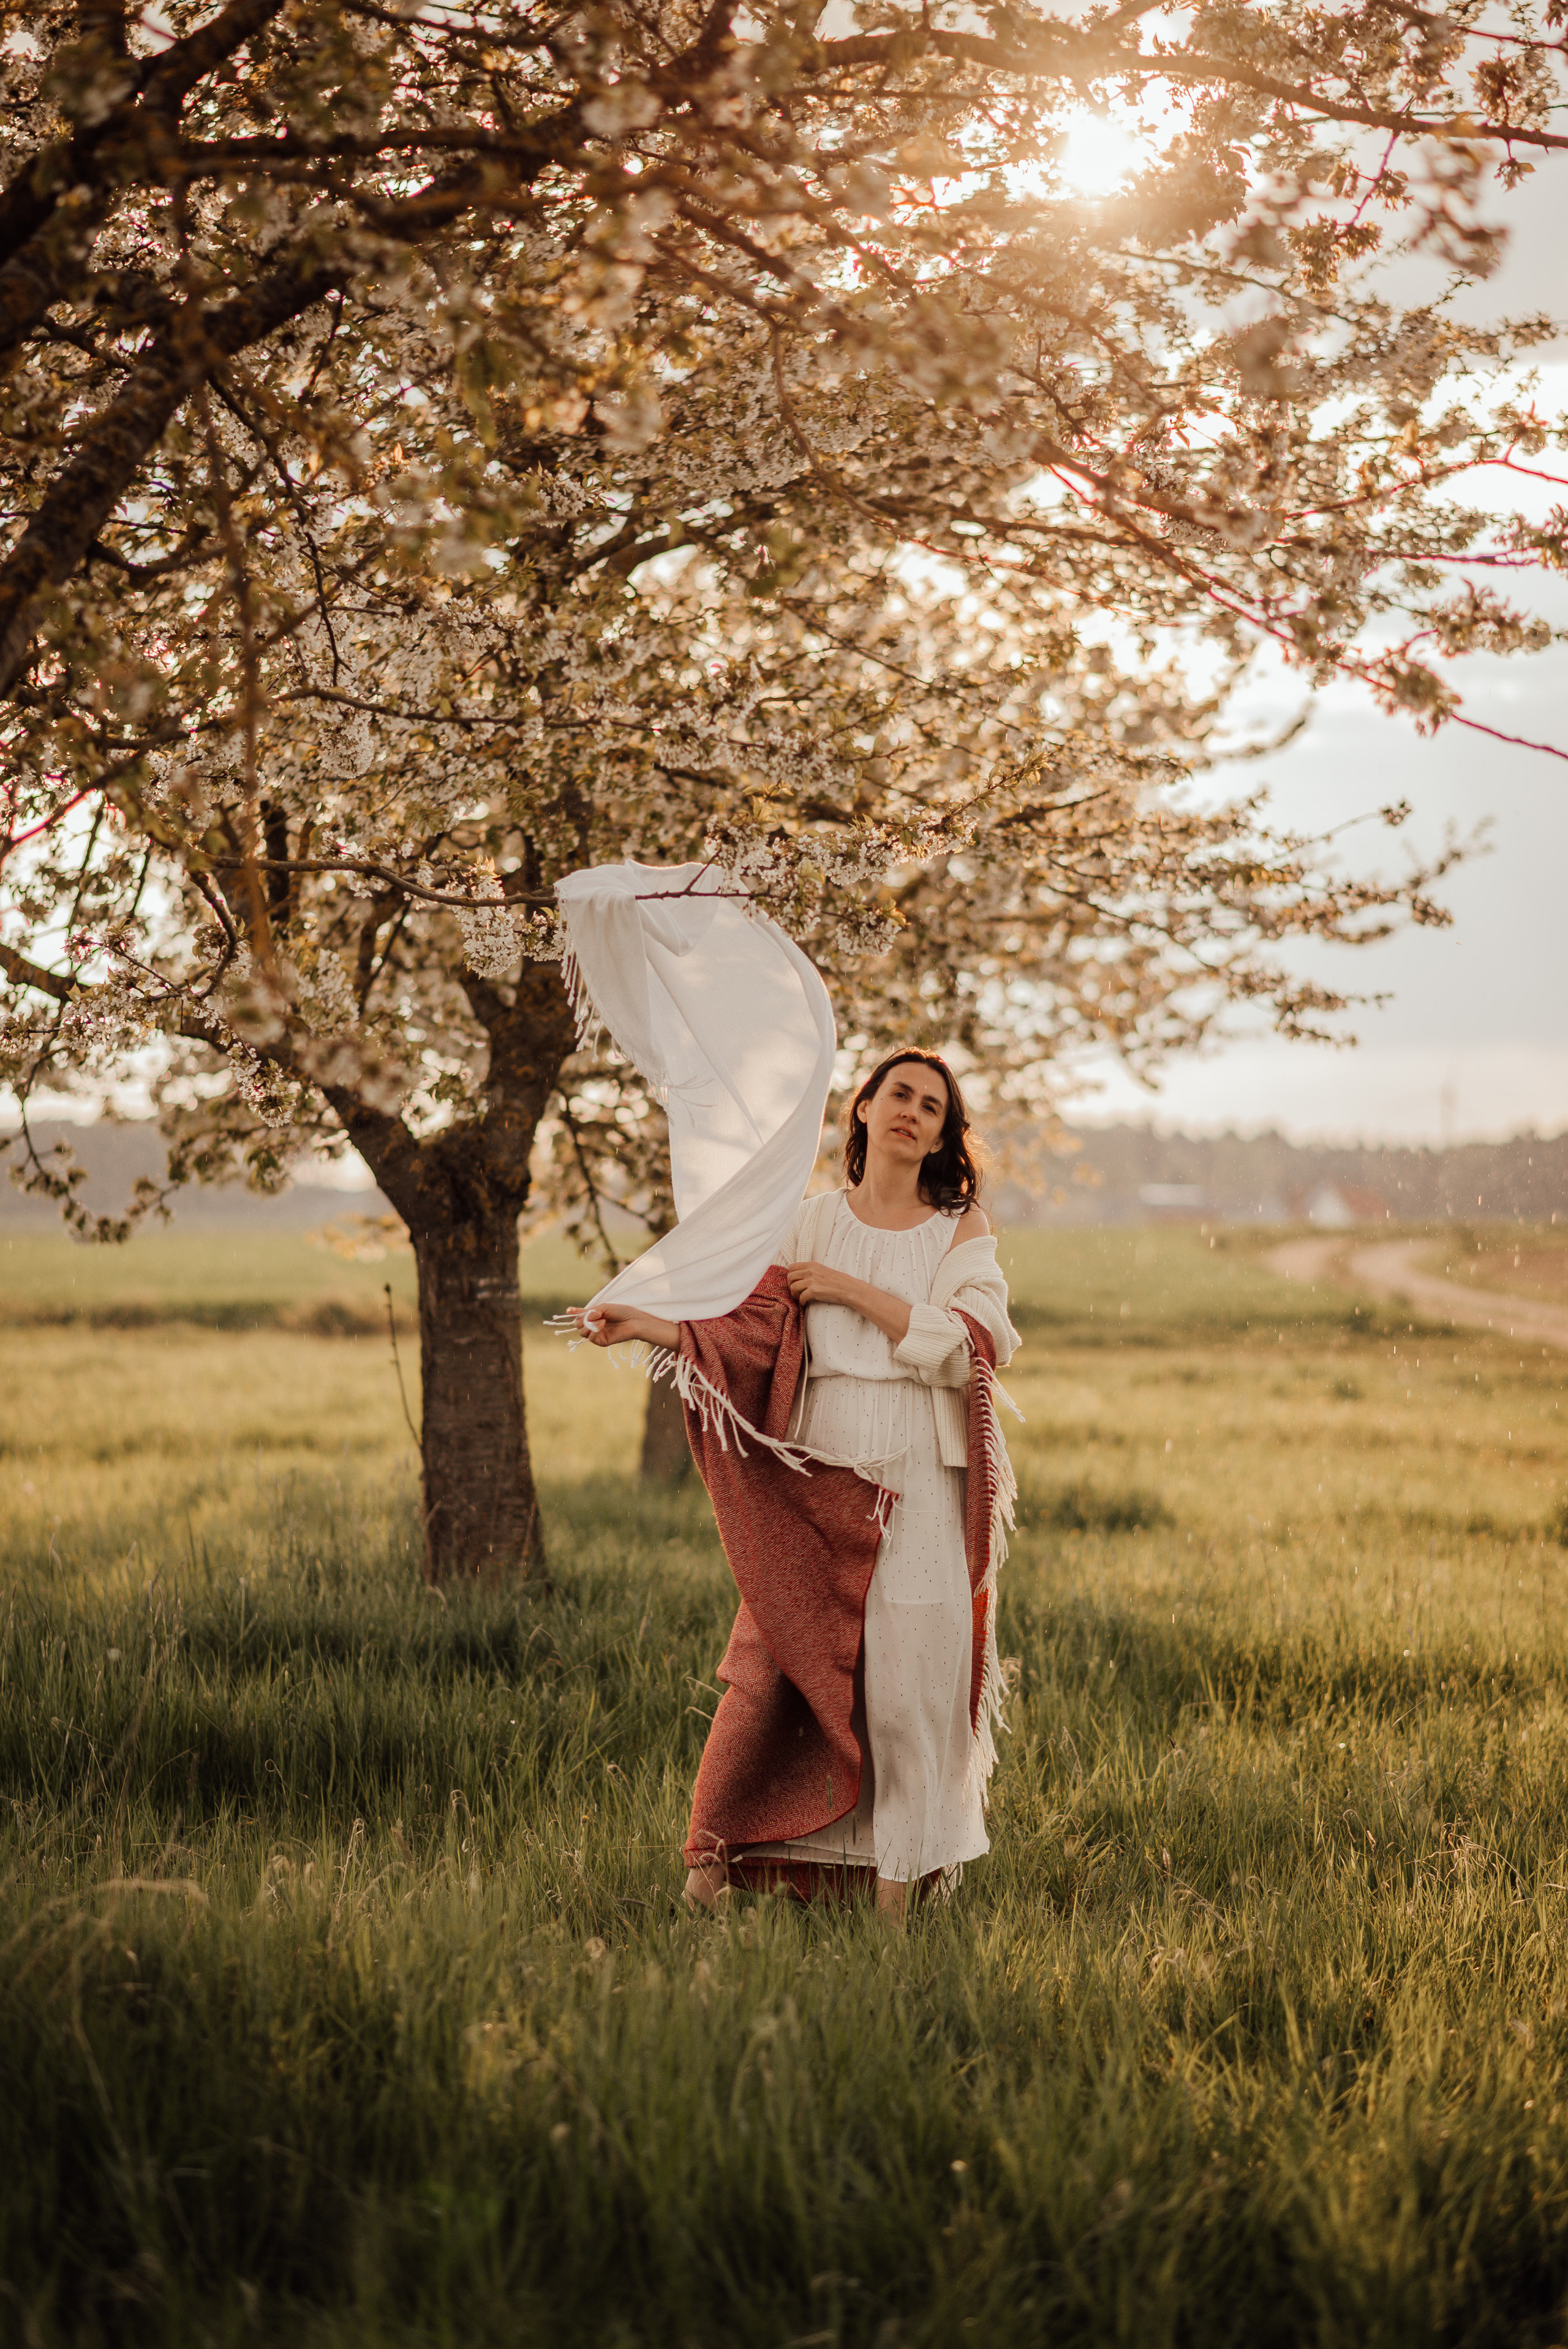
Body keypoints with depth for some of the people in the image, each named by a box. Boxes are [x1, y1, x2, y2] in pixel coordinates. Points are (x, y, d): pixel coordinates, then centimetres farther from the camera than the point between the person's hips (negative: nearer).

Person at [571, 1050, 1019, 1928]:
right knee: (777, 1666, -5)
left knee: (908, 1678, -4)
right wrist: (644, 1325, -12)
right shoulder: (808, 1225, 12)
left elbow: (970, 1346, -7)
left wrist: (850, 1289, -9)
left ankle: (898, 1889, 4)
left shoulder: (962, 1231, 8)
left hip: (921, 1488, -1)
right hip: (816, 1471, 1)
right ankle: (718, 1857, 5)